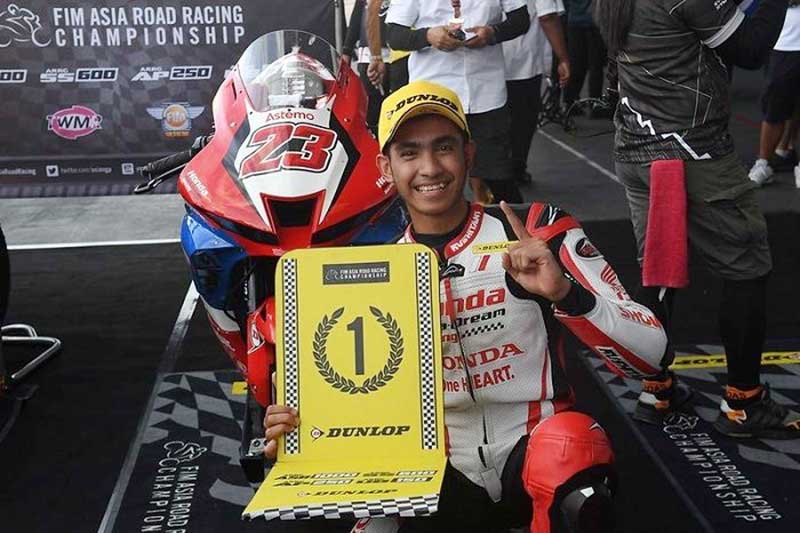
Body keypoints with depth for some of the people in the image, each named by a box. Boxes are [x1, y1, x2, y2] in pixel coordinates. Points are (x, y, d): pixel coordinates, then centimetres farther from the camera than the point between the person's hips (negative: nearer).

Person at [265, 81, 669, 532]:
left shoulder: (539, 230, -4)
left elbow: (651, 355, -11)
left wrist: (563, 292, -28)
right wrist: (302, 427, -8)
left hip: (533, 449, -2)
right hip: (440, 473, 3)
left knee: (570, 442, -34)